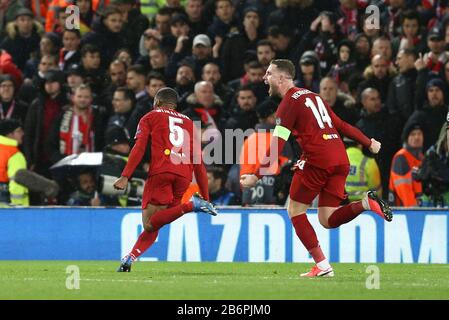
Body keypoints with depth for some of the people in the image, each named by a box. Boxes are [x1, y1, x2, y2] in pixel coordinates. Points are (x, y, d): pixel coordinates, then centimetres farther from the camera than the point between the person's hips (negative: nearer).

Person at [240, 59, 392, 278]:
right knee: (327, 220, 8)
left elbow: (276, 147, -9)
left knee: (295, 211, 6)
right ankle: (365, 203, -16)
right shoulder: (313, 96, 22)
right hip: (340, 160, 8)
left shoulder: (289, 102, -2)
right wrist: (369, 143, 36)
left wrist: (256, 176, -9)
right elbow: (341, 125, 26)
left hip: (317, 160, -8)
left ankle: (322, 265, -3)